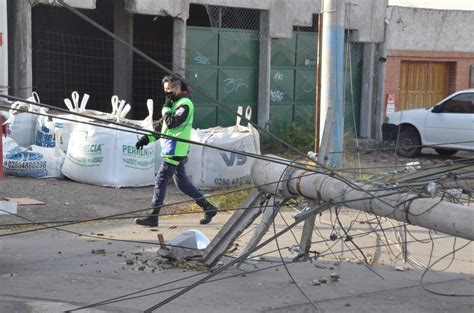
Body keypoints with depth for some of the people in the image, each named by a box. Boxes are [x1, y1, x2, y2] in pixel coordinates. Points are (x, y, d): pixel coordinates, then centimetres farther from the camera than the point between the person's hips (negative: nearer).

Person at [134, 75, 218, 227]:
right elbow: (164, 126, 23)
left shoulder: (185, 103, -13)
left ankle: (153, 217, -3)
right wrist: (148, 137, 14)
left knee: (160, 181, -7)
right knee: (182, 182, 13)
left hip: (175, 151, -10)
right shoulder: (176, 102, 19)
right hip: (176, 151, 10)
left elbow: (171, 123, -25)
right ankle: (208, 208, 19)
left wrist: (166, 107, -10)